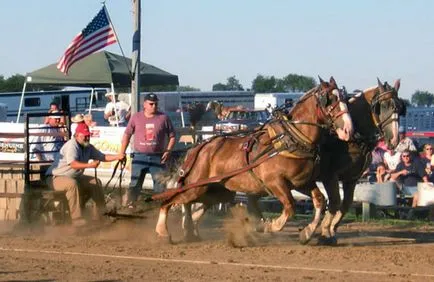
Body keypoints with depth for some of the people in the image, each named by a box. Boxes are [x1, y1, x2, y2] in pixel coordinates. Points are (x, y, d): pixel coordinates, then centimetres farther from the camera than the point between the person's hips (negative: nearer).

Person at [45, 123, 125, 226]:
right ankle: (77, 218, -39)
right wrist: (90, 165, -46)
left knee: (95, 182, 5)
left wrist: (117, 156, -8)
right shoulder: (71, 145, -22)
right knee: (72, 183, -37)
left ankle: (101, 213, 12)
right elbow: (73, 164, -36)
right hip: (56, 178, -9)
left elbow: (102, 157, 7)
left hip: (74, 177, 9)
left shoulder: (88, 148, 4)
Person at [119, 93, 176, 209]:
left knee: (160, 183, 2)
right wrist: (122, 153, 2)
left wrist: (168, 151, -5)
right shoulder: (136, 117, 4)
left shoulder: (163, 118, 3)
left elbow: (172, 136, 8)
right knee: (135, 183, 0)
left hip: (157, 157, 0)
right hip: (139, 157, 0)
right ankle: (130, 205, 3)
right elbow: (127, 135, 7)